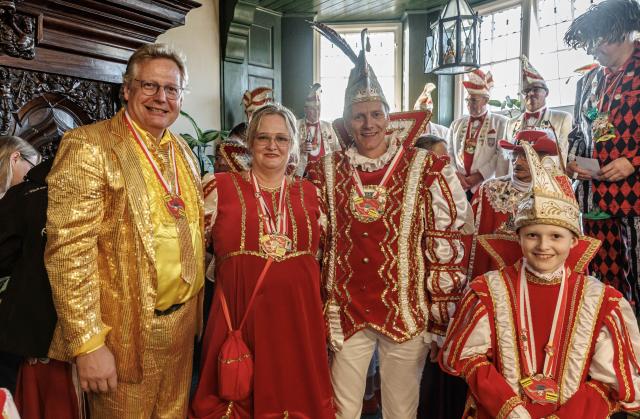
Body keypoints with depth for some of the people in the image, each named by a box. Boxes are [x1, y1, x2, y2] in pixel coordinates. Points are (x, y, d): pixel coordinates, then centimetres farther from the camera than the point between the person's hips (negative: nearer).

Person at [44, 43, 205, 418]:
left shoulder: (184, 151, 9)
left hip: (183, 322, 6)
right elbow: (69, 251, -18)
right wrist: (87, 343, -20)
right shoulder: (89, 146, -13)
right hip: (126, 331, -6)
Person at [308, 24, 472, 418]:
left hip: (408, 313, -2)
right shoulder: (328, 170, 3)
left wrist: (442, 317, -4)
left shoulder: (425, 167, -5)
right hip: (347, 312, 2)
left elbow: (446, 243, -4)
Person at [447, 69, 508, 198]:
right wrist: (456, 174, -5)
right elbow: (448, 153, 11)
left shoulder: (500, 123, 4)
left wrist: (480, 175, -12)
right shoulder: (457, 124, 16)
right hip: (458, 185, 3)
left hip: (486, 186, -3)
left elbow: (502, 154, -5)